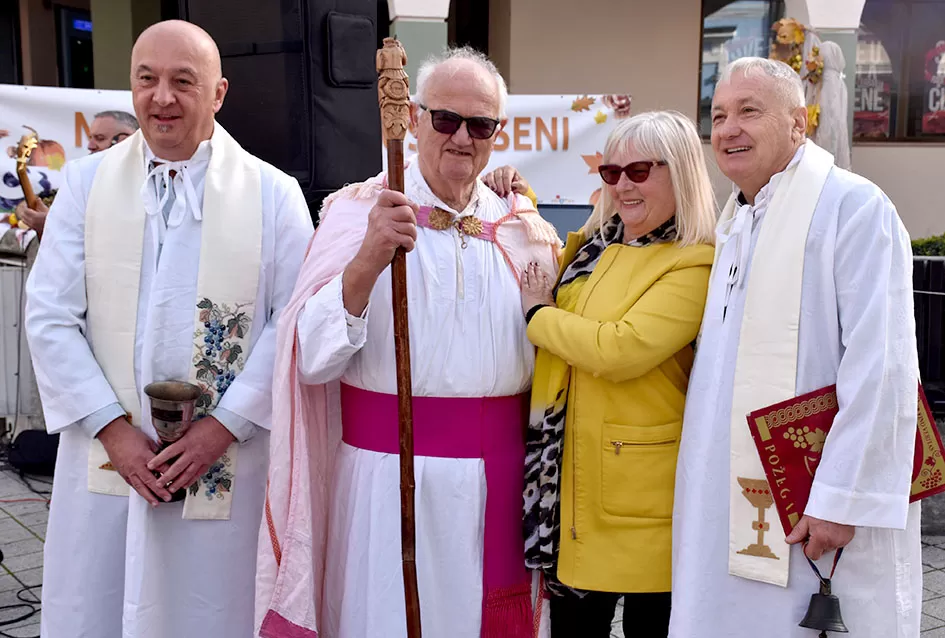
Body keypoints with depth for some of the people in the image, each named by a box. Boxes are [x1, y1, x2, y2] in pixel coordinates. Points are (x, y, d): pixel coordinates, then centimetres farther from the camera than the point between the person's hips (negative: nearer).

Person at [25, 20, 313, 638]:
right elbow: (50, 317, 0)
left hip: (224, 464, -1)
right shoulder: (87, 182, 4)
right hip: (105, 456, 2)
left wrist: (224, 426, -12)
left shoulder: (273, 193, -2)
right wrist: (112, 427, -8)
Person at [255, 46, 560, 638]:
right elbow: (313, 360, -17)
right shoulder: (359, 212, -5)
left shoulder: (521, 228, 6)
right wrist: (369, 261, -29)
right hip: (391, 477, -3)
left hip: (498, 477, 4)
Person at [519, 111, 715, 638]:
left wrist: (539, 315, -9)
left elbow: (619, 350, -25)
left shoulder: (695, 265, -13)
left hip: (644, 494, -7)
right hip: (570, 478, 7)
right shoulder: (594, 246, 10)